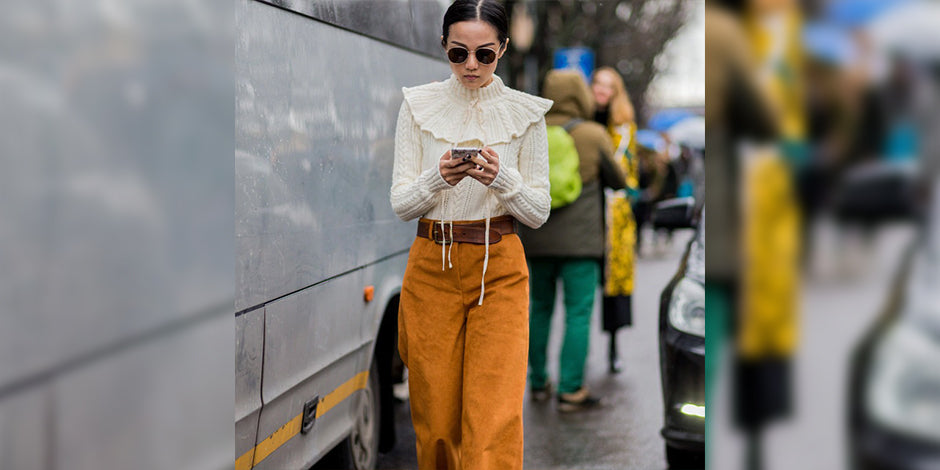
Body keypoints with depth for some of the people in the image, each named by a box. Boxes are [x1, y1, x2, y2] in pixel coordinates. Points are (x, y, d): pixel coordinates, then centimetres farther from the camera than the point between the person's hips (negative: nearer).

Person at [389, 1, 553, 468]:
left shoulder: (526, 113, 2)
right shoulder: (418, 106, 3)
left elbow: (539, 211, 2)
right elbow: (400, 203, 0)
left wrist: (502, 179, -18)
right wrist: (439, 177, -20)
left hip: (500, 270, -1)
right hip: (432, 266, 1)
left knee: (495, 417, -9)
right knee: (435, 414, 5)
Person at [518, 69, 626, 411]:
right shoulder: (593, 136, -6)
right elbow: (617, 180, 5)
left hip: (535, 240, 4)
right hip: (579, 240, -4)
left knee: (539, 308, 15)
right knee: (578, 313, -1)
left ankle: (538, 383, 21)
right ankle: (571, 390, -4)